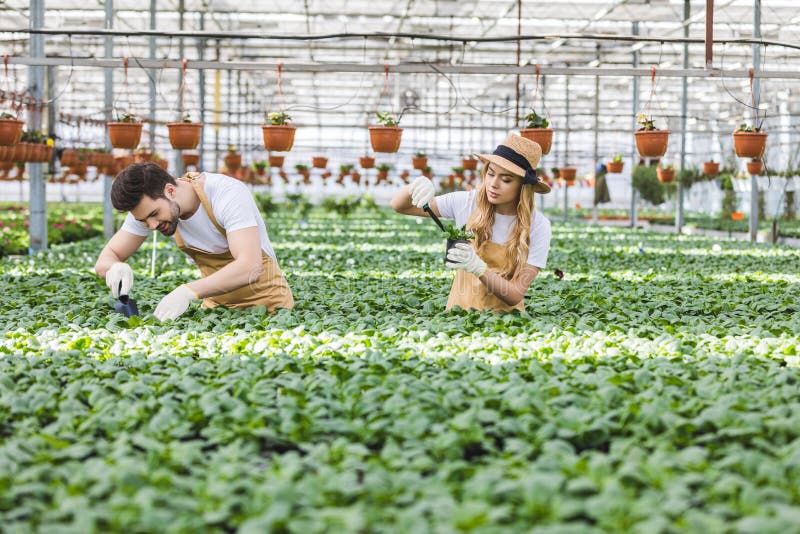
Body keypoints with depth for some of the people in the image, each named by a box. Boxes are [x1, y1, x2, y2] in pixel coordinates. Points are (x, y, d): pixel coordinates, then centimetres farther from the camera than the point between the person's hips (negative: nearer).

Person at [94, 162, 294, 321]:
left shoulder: (228, 194, -26)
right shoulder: (147, 205, -9)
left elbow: (250, 268, -37)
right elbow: (105, 259, -4)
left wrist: (189, 291, -48)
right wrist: (116, 267, -29)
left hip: (266, 302, -7)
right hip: (216, 303, 7)